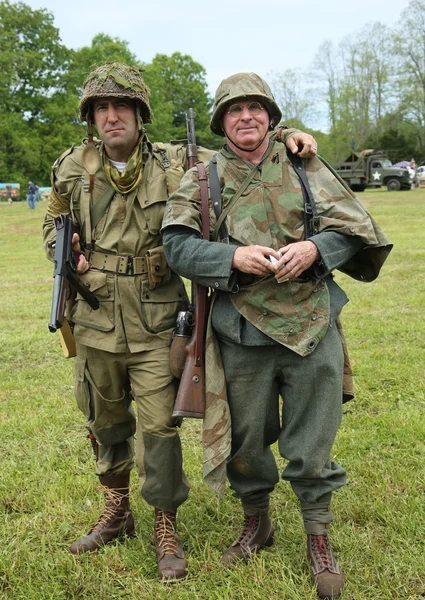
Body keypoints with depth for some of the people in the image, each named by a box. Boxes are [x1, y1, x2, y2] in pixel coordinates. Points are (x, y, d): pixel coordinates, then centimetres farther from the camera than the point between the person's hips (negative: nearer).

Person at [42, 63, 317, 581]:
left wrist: (285, 135, -10)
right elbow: (53, 223, 19)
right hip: (96, 320, 3)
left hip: (156, 323, -3)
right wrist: (66, 253, 0)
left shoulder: (173, 164, -4)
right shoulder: (71, 169, 2)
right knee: (105, 421, 17)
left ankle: (166, 529, 16)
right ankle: (115, 512, 38)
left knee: (159, 425, -2)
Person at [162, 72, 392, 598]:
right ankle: (256, 520, 39)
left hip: (311, 326, 0)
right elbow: (176, 246, -5)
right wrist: (234, 256, -20)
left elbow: (353, 226, 4)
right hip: (241, 333, 0)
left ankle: (318, 537, 27)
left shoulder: (304, 169, 5)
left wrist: (315, 247, -16)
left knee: (311, 442, 7)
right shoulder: (202, 181, 3)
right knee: (246, 439, 14)